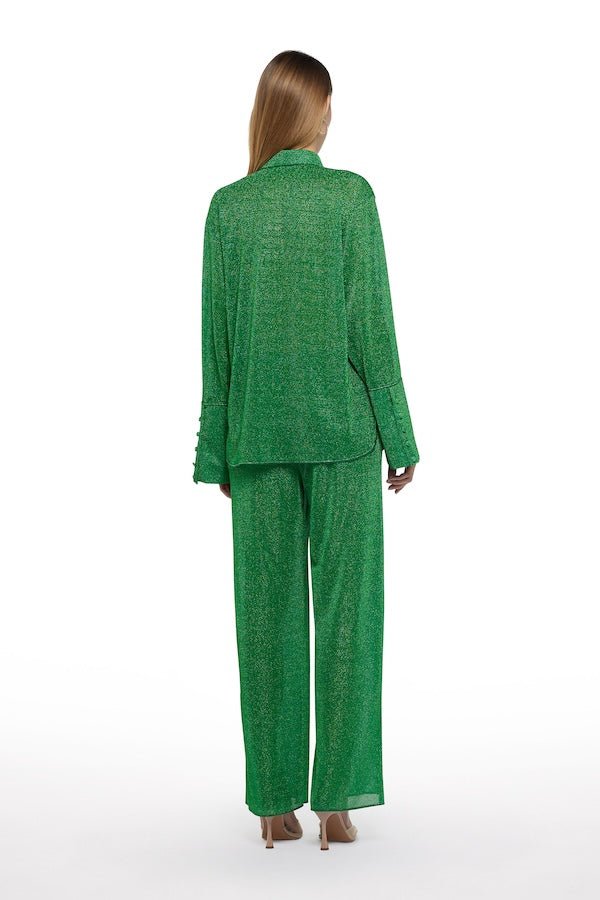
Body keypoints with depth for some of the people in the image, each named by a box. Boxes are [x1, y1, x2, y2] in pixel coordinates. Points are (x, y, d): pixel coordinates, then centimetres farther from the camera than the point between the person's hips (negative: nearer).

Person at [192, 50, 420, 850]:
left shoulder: (229, 206, 3)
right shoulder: (350, 196, -3)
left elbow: (217, 336, 4)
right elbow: (371, 324, -6)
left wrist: (217, 450, 10)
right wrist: (398, 436, 1)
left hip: (258, 434, 2)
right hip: (341, 430, -2)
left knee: (268, 613, 6)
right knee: (345, 610, 5)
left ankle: (275, 802, 13)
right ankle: (336, 799, 9)